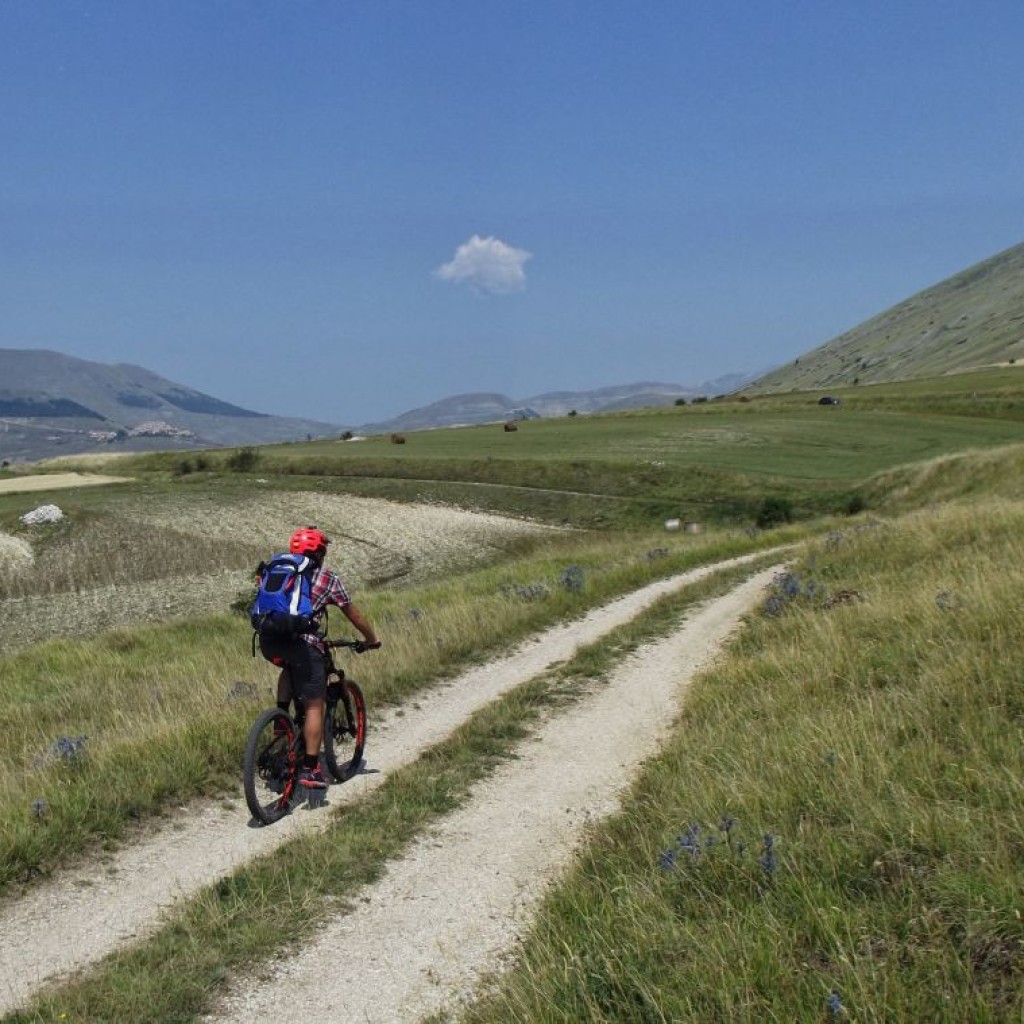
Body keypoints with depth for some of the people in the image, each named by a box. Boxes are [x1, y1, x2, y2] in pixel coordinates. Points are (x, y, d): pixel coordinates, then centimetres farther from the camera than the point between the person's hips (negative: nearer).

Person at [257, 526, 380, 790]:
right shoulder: (328, 578, 14)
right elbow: (354, 615, 21)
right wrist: (371, 640, 35)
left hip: (268, 642, 4)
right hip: (302, 642, -4)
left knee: (292, 667, 37)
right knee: (314, 706, 6)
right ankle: (310, 769, 0)